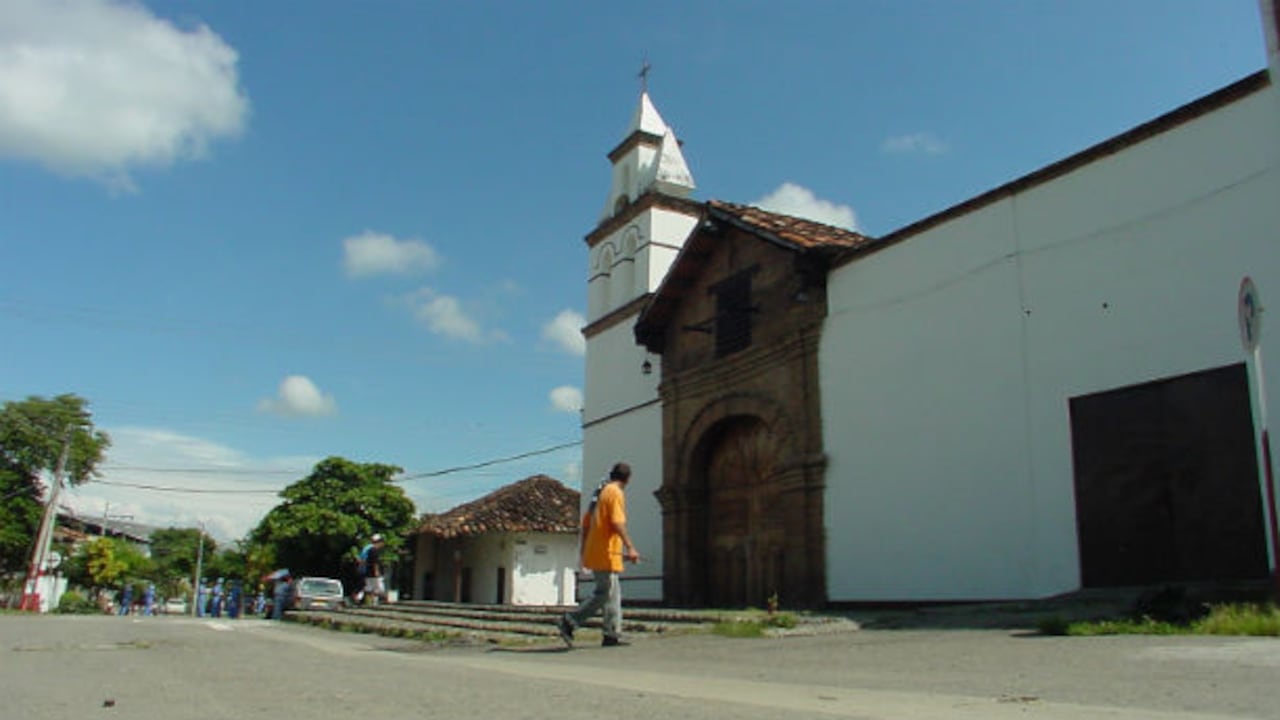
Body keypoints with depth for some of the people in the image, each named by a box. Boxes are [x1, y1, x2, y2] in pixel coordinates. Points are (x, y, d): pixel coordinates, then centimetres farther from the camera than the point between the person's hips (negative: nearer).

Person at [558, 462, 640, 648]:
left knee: (613, 594, 12)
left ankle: (612, 635, 13)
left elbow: (586, 522, 19)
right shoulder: (616, 493, -10)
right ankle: (569, 622, -10)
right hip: (607, 553, -10)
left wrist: (584, 550, 23)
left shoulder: (599, 492, 17)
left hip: (593, 552, 10)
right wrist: (630, 547, -22)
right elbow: (617, 523, -22)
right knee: (604, 594, -7)